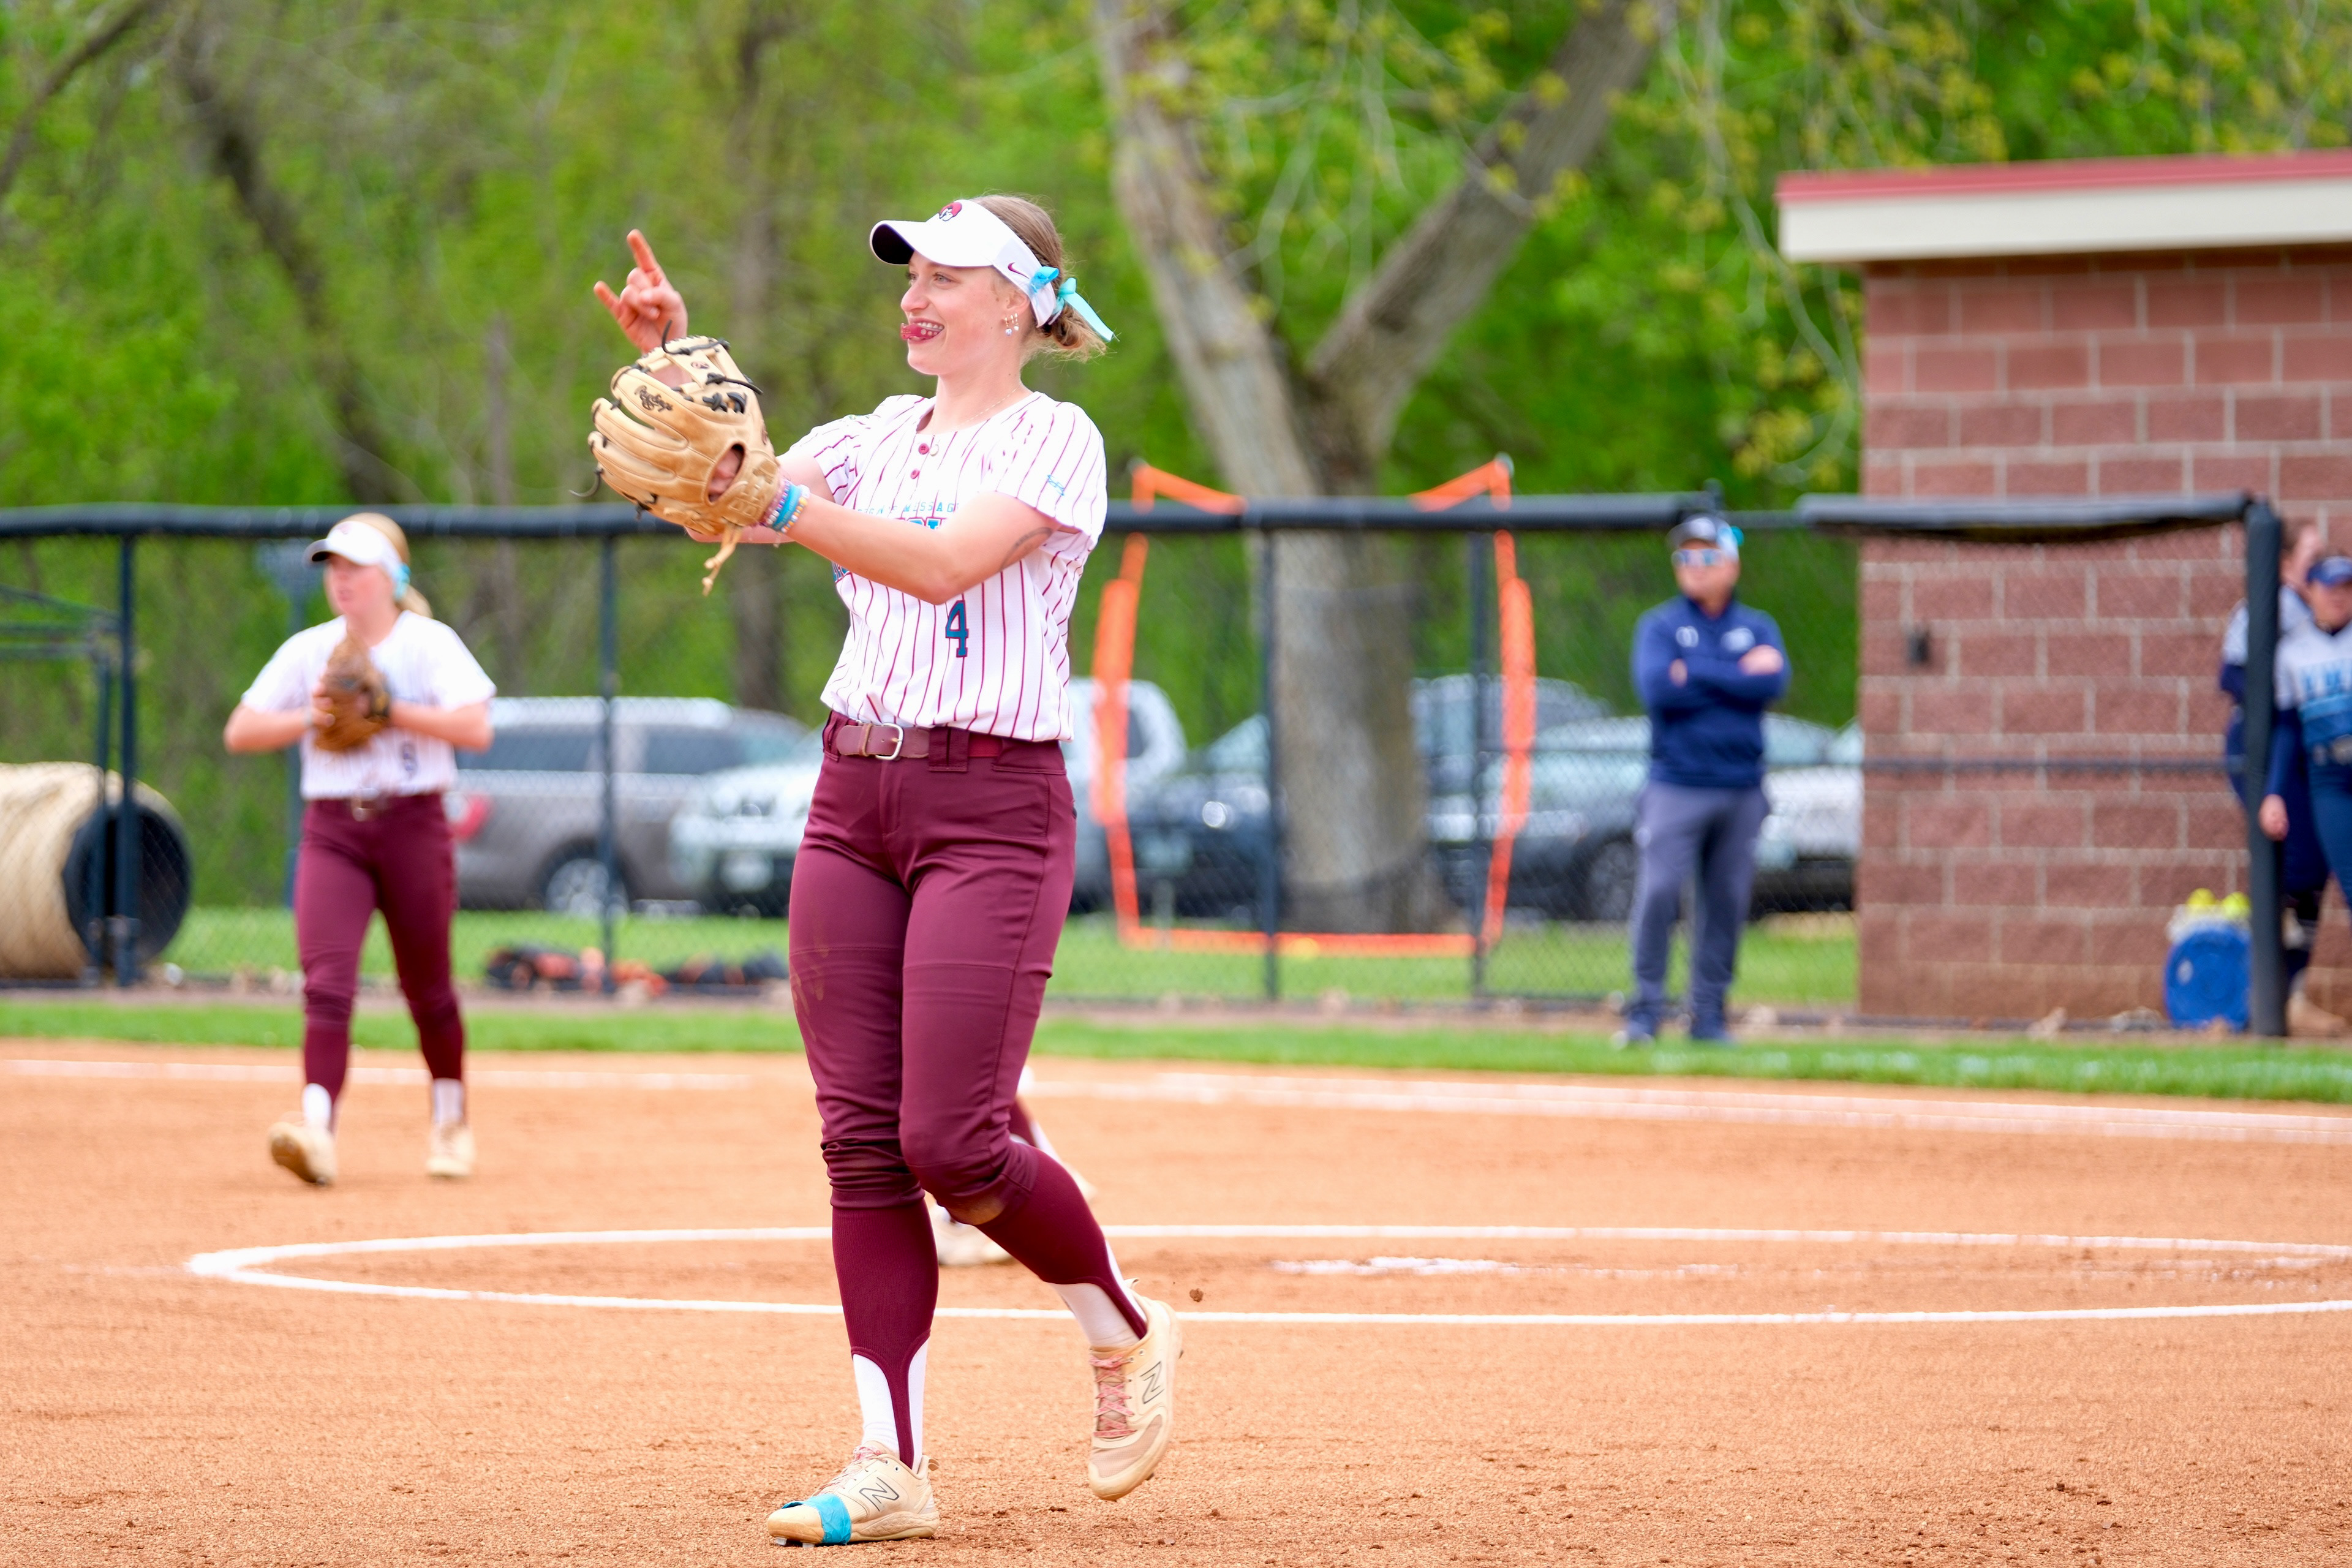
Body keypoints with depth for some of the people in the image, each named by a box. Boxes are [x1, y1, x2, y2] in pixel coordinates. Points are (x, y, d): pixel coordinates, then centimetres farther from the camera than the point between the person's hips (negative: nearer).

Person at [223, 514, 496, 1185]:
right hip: (332, 830, 2)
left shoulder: (430, 644, -2)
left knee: (427, 987, 8)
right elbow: (239, 732, 7)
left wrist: (389, 711, -19)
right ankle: (317, 1124, -27)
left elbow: (475, 728, -14)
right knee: (326, 981, -16)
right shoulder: (307, 651, 8)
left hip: (412, 825, -2)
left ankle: (451, 1120, 28)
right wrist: (310, 718, -9)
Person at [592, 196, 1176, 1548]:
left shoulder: (1054, 438, -5)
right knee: (863, 1139, 0)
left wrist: (779, 501, -30)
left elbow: (947, 562, -22)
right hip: (854, 800, 7)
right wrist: (671, 367, -7)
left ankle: (1128, 1334, 15)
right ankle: (892, 1467, 1)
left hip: (993, 806, -7)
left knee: (950, 1142, -12)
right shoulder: (879, 440, 16)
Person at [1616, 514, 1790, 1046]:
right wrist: (1741, 676, -10)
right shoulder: (1659, 625, 6)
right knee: (1658, 892, -12)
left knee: (1727, 902, 3)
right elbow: (1657, 688, -13)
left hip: (1741, 790, 3)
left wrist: (1695, 672, -10)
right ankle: (1646, 1011, -7)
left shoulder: (1758, 628, 12)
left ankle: (1709, 1013, 10)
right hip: (1677, 786, -2)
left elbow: (1774, 683, -8)